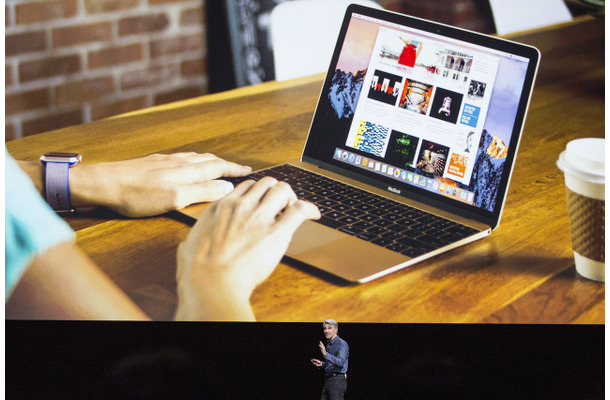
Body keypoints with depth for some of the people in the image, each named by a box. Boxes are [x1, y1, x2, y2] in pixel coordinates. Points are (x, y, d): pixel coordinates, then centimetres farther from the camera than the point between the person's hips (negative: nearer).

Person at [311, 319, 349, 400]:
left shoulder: (342, 344, -10)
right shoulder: (329, 344, 18)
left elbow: (340, 362, -25)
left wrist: (325, 354, -35)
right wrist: (321, 364, 12)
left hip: (337, 380, -9)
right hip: (328, 381, 9)